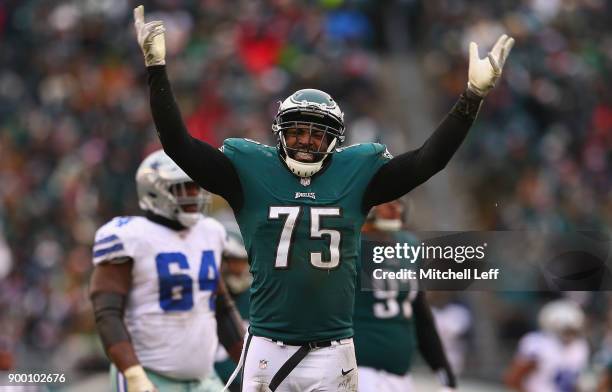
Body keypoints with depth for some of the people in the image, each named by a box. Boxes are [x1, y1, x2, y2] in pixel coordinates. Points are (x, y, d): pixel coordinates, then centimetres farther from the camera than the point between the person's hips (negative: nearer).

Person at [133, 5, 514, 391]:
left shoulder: (355, 173, 4)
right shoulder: (251, 170, 1)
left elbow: (429, 158, 1)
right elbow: (179, 144, -4)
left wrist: (474, 94, -6)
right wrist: (157, 68, -11)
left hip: (333, 353, 1)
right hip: (267, 348, -1)